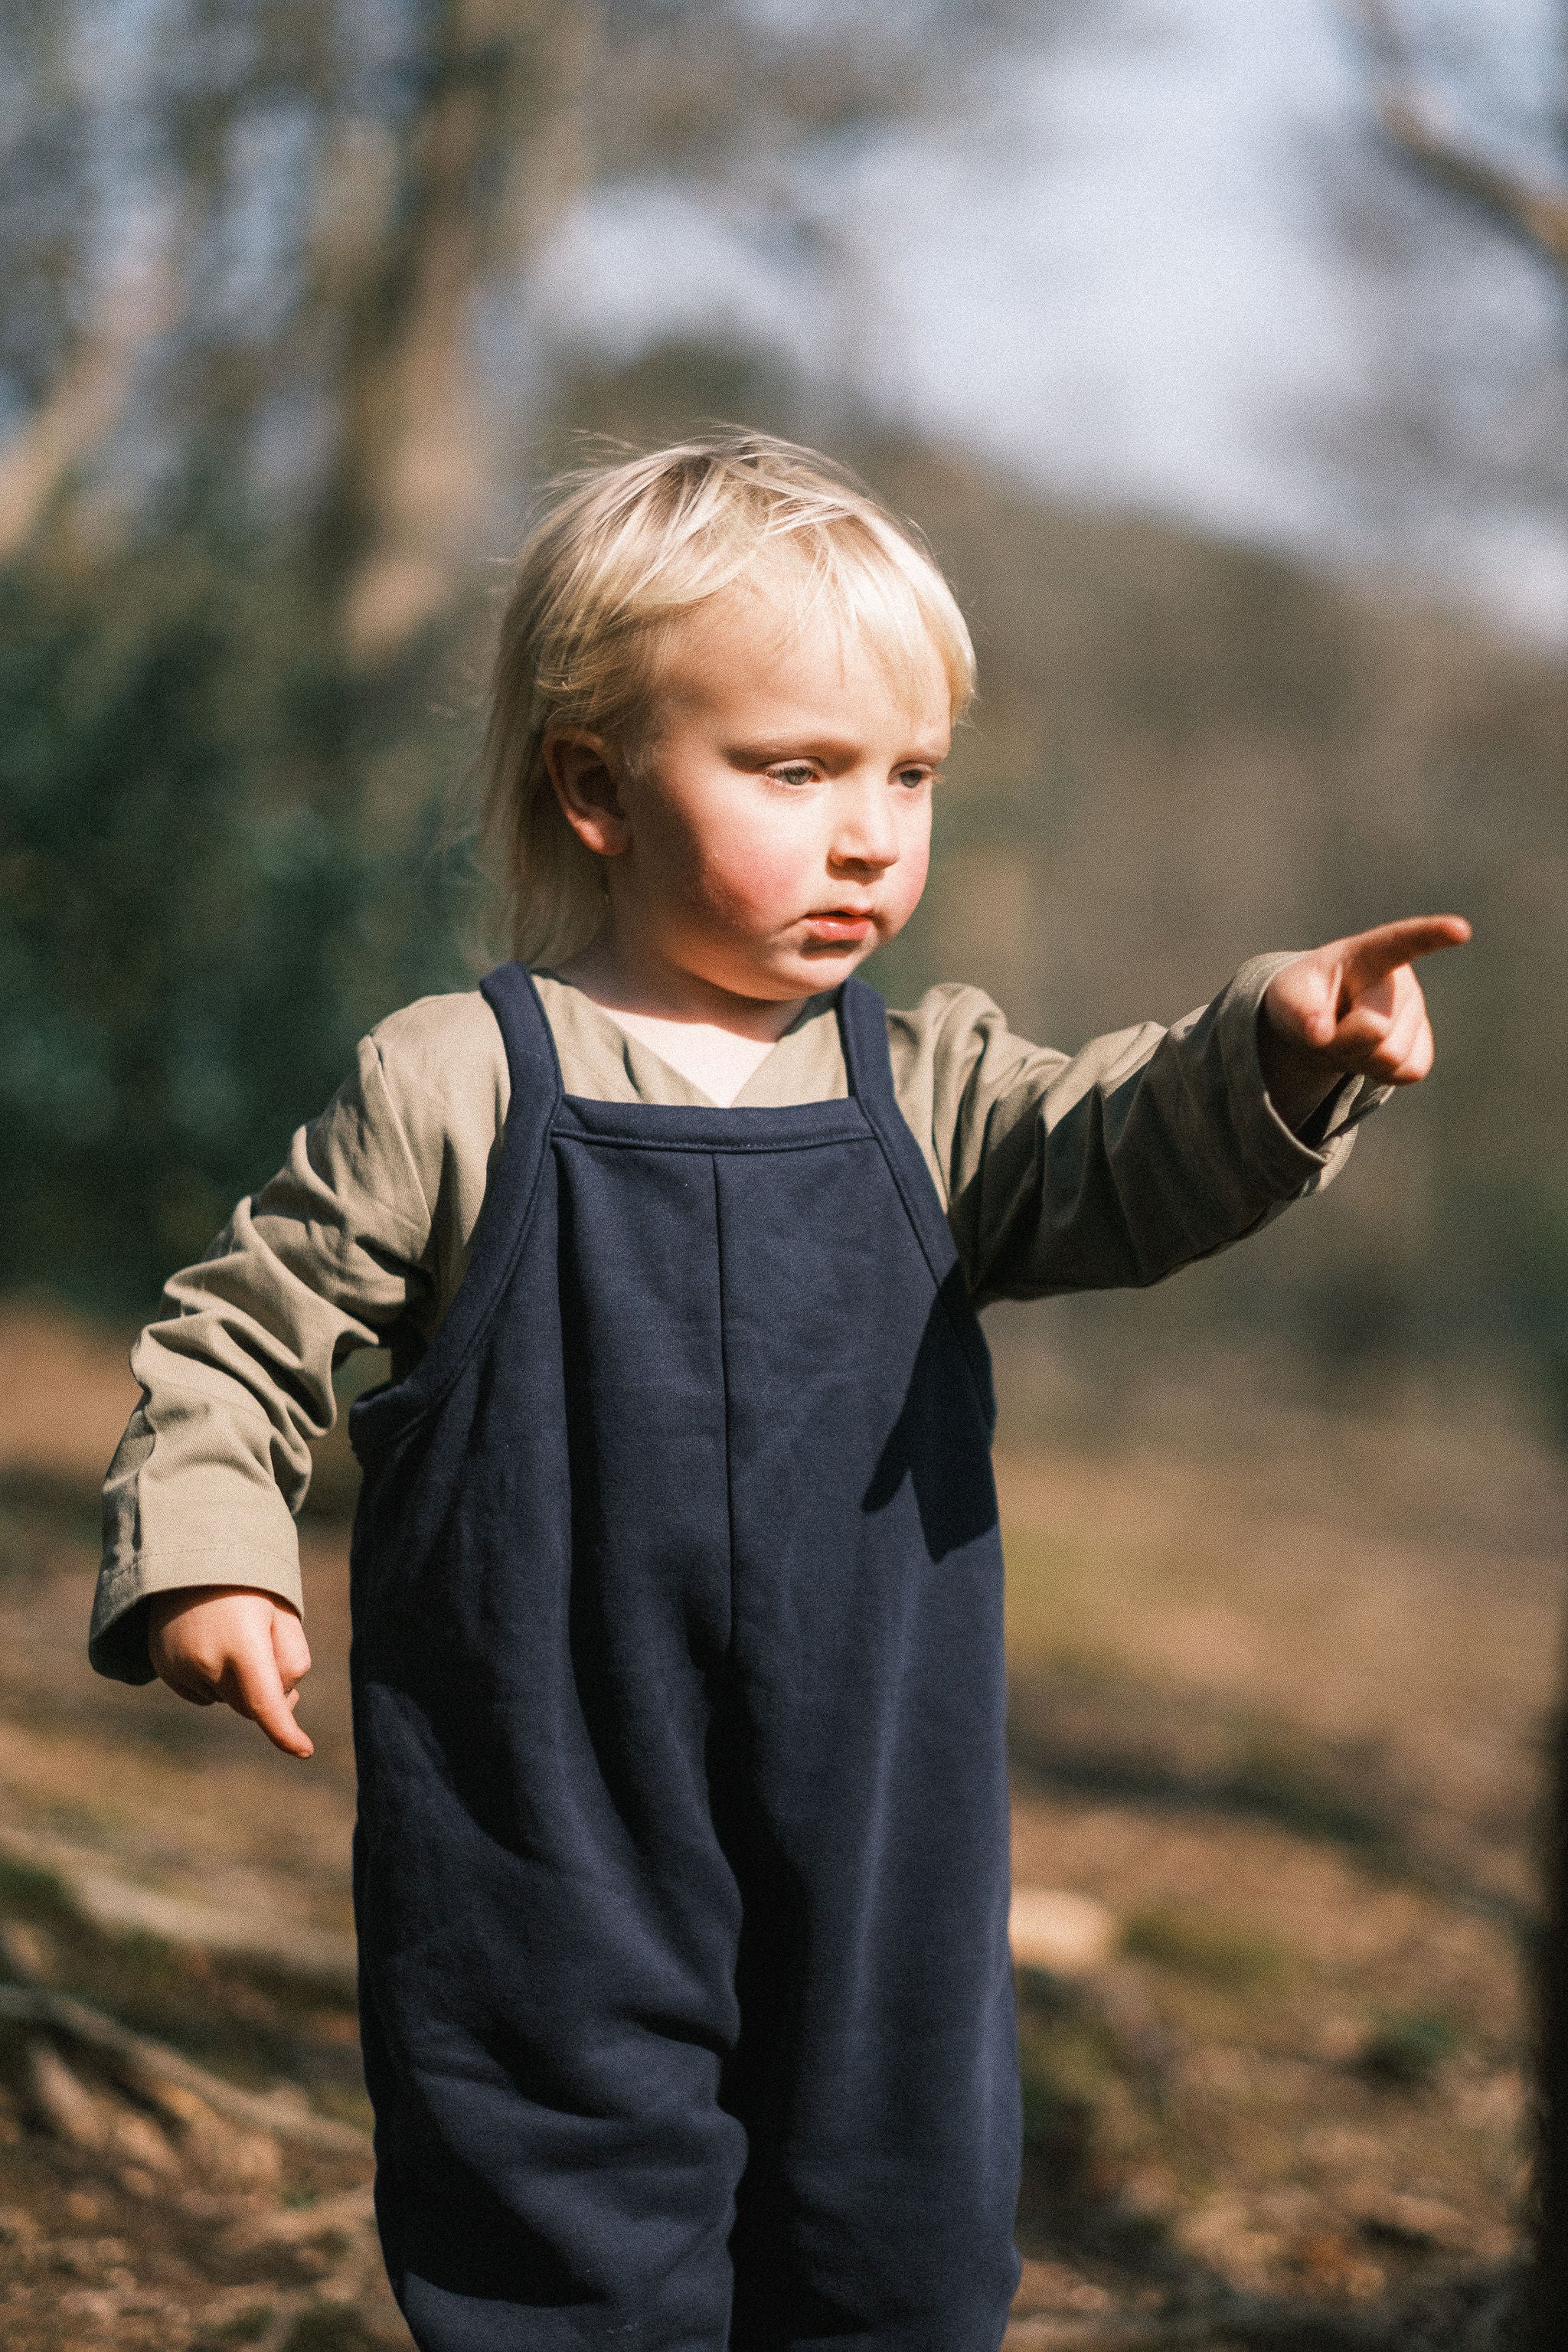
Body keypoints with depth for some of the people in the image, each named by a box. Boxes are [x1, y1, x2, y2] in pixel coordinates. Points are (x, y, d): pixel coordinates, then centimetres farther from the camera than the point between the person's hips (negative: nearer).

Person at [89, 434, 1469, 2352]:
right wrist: (198, 1561, -12)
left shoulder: (927, 1094, 4)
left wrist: (1275, 1059, -31)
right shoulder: (453, 1094, -5)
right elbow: (242, 1332, 1)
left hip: (877, 1855, 4)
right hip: (552, 1867, -3)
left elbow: (1118, 1164, -12)